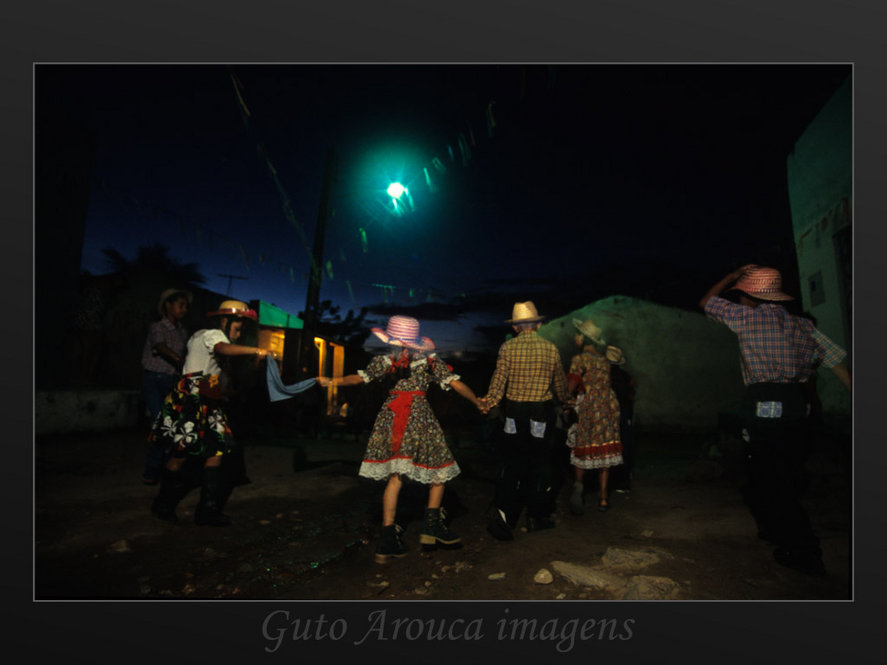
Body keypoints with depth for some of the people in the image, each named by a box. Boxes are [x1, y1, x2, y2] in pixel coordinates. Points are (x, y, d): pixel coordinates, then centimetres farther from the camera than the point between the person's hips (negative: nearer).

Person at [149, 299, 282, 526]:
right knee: (183, 452, -5)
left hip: (208, 403, 9)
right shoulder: (212, 334, -6)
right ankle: (163, 504, 17)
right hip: (190, 398, -9)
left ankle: (208, 509, -1)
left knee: (217, 449, -2)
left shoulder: (209, 336, 25)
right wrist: (257, 351, -37)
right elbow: (223, 349, -29)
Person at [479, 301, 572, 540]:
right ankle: (538, 516, 25)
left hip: (514, 412, 0)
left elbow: (499, 379, -11)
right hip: (542, 412, 0)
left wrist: (489, 401, -3)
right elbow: (560, 382, 10)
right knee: (540, 463, 13)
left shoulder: (507, 348, -5)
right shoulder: (551, 348, 0)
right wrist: (564, 400, 27)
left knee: (513, 463, 9)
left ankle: (502, 511, -3)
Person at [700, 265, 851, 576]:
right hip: (797, 404, 8)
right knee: (787, 477, 20)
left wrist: (731, 277, 17)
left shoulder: (749, 317, -7)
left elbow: (706, 302, 6)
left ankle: (804, 552, 7)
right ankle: (777, 529, 37)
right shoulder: (802, 325, 11)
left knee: (767, 482, 2)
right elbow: (837, 360, 7)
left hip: (765, 407, -8)